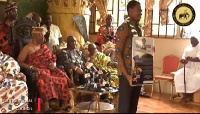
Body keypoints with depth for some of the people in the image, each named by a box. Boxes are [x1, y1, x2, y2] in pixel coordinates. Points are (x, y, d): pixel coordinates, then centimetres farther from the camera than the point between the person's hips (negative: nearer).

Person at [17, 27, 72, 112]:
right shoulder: (27, 48, -1)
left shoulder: (44, 47, 19)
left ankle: (66, 103, -24)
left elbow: (52, 58, 21)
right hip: (37, 71, -6)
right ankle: (46, 106, -42)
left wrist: (53, 64, -3)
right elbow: (19, 62, -9)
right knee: (45, 79, -40)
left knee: (62, 76, -22)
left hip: (48, 69, 6)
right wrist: (33, 68, -20)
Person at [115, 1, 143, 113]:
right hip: (127, 73, -8)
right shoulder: (124, 27, -10)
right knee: (125, 106, -2)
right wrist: (126, 75, -19)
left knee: (133, 105, 14)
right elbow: (118, 53, -15)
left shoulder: (138, 28, 13)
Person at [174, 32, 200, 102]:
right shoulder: (187, 48, 13)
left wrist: (191, 59, -35)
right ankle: (185, 94, -19)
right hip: (188, 68, 5)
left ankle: (189, 94, -19)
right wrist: (183, 60, -19)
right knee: (178, 75, -21)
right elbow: (183, 57, 5)